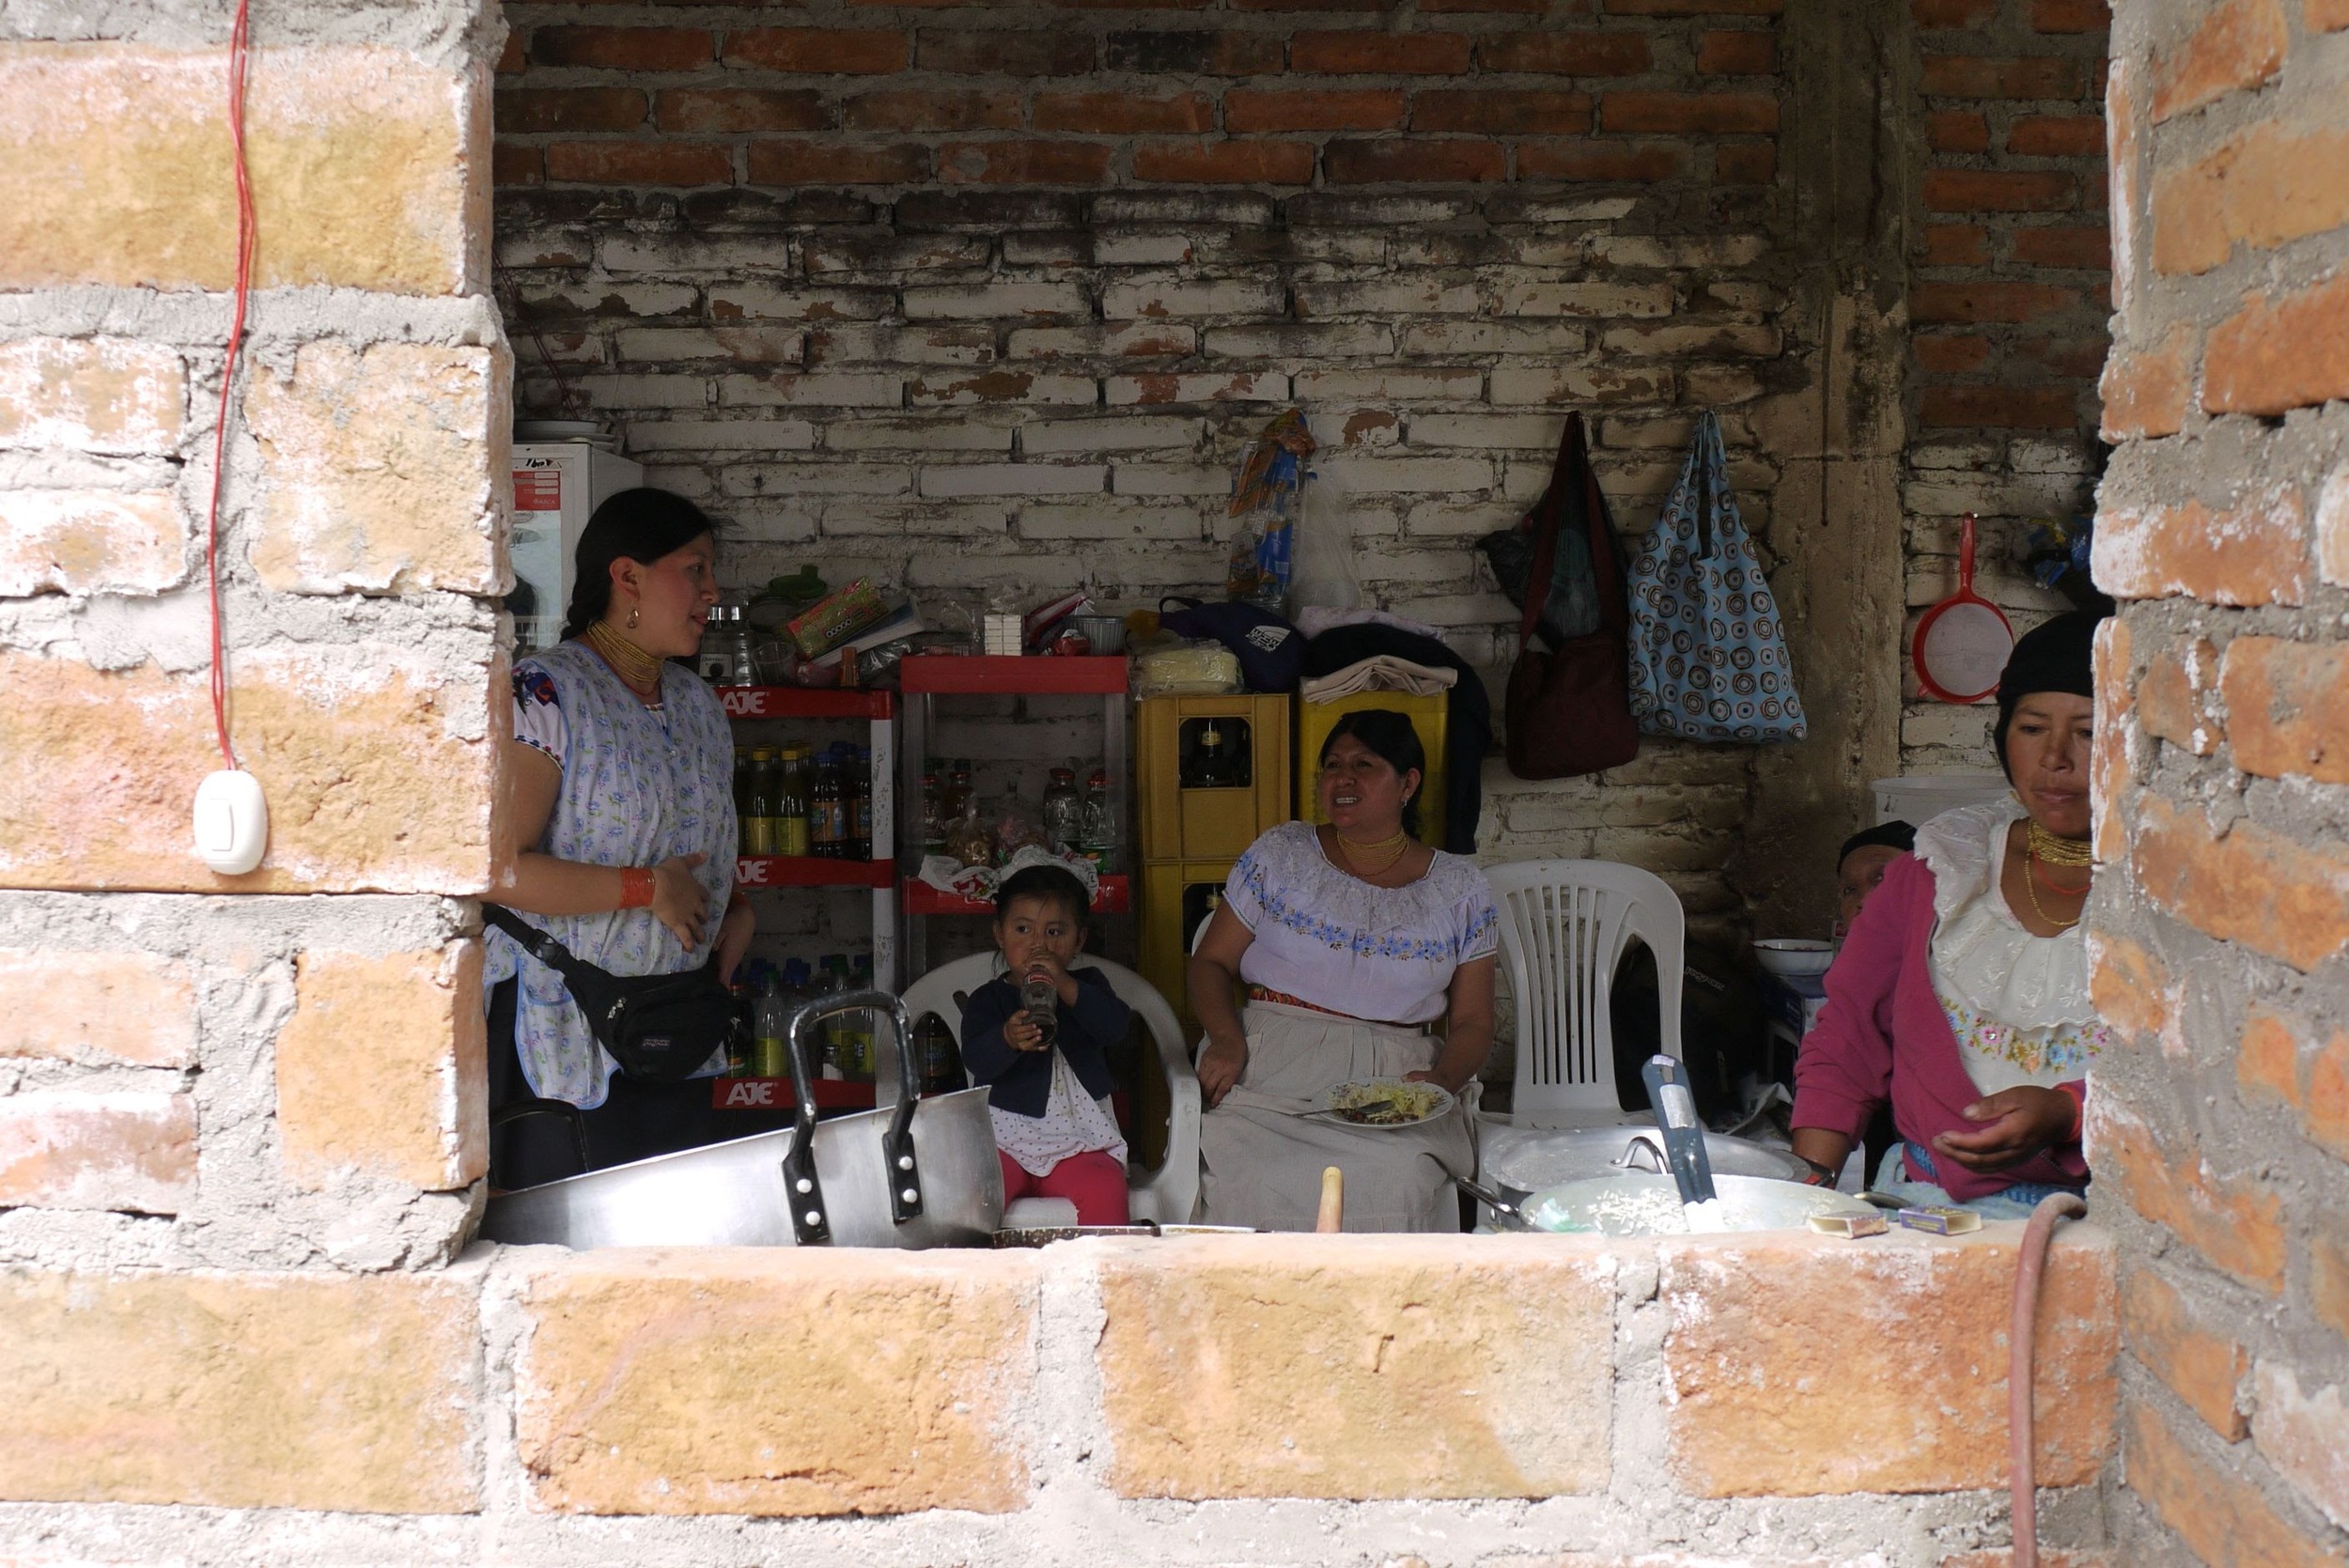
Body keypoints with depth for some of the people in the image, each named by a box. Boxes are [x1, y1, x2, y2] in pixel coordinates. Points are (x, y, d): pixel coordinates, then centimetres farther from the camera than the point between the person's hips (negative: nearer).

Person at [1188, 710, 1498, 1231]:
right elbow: (1209, 964, 13)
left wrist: (1443, 1079, -9)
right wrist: (1226, 1040, -7)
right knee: (1254, 1184, -33)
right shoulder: (1278, 855, 12)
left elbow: (1472, 1023, 13)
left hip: (1393, 1085, 0)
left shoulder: (1461, 891, 12)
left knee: (1396, 1185, -34)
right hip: (1270, 1071, 0)